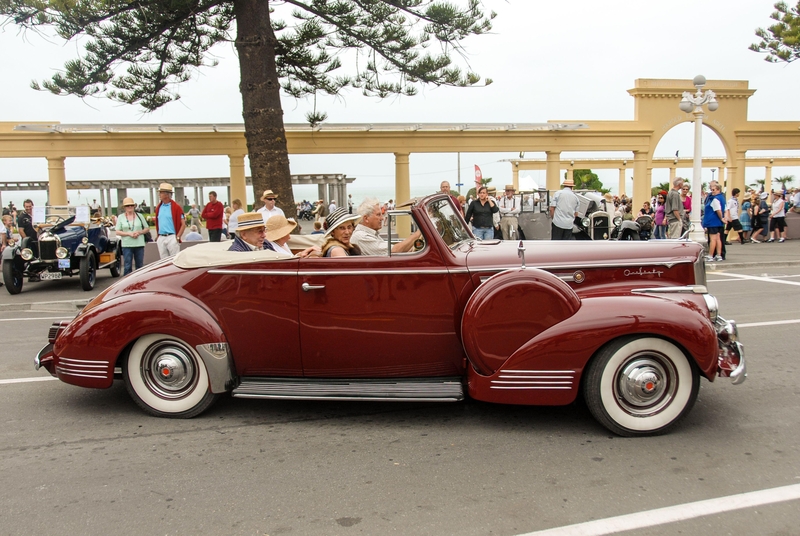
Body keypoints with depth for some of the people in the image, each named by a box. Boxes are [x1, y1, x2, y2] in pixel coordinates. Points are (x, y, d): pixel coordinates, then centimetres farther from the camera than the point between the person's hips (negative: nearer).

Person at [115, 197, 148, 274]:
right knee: (127, 266, -4)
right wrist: (129, 233, -13)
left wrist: (139, 232, -8)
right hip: (127, 245, -2)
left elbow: (147, 228, 10)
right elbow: (117, 232, 2)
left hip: (139, 244, 2)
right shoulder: (121, 217, 5)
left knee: (140, 265, 7)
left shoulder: (139, 216, 8)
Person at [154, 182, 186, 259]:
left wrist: (178, 237, -12)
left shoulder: (176, 207, -7)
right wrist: (157, 236, 11)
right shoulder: (158, 207, 11)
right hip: (161, 238, 6)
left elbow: (183, 224, -7)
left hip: (172, 237, -6)